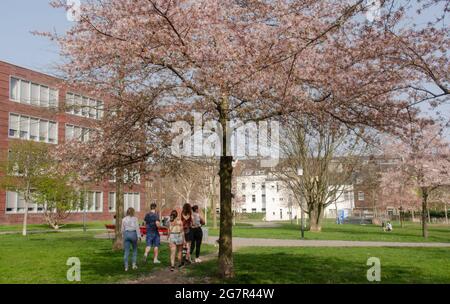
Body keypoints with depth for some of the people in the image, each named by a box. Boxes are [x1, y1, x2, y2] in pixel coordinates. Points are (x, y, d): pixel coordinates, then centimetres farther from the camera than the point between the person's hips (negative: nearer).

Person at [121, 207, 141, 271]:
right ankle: (134, 264, 10)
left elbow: (122, 229, 10)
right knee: (135, 249, 16)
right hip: (133, 234, -2)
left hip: (126, 234, 2)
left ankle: (126, 267, 1)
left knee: (126, 251, 4)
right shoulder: (135, 218, -3)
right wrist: (138, 236, -5)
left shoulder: (124, 219, 7)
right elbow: (137, 228, -8)